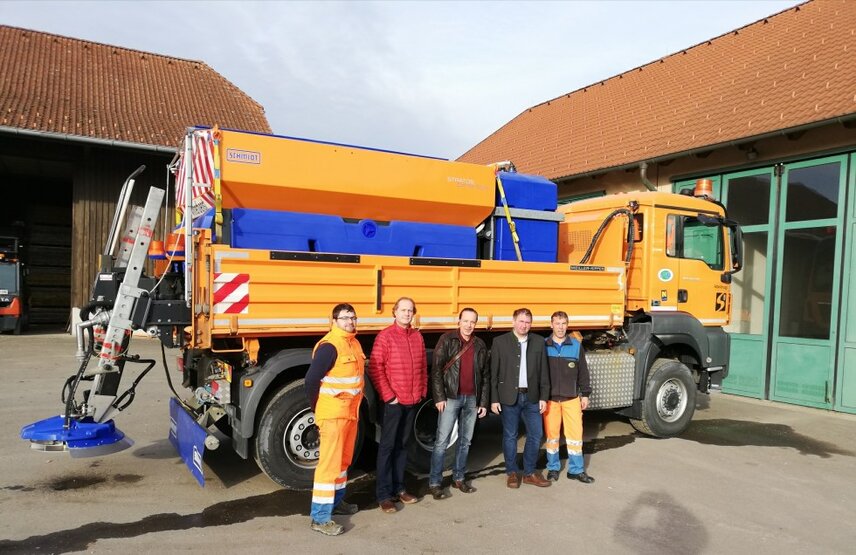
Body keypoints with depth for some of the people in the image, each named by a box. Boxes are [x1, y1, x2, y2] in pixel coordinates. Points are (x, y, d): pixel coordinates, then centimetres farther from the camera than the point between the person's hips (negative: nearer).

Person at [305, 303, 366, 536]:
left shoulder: (354, 343, 10)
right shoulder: (329, 346, -18)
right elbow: (311, 379, -20)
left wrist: (355, 405, 16)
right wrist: (318, 409, -10)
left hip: (351, 412, 9)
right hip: (333, 414, -9)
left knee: (344, 459, 19)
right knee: (329, 462, -6)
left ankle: (336, 501, 34)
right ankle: (320, 517, 0)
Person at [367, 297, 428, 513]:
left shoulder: (417, 336, 9)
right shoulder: (385, 336, -9)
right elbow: (375, 369, -13)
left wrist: (422, 391, 7)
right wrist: (388, 396, -14)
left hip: (413, 401, 6)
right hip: (393, 401, -6)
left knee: (403, 445, 15)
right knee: (387, 446, 1)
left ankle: (399, 488, 26)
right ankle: (384, 495, 8)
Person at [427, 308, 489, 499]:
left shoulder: (480, 345, 9)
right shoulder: (447, 340, -4)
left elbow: (485, 375, 12)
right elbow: (436, 369, -8)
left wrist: (484, 402, 8)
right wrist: (439, 397, -13)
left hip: (472, 399, 5)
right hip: (450, 398, -4)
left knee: (465, 440, 12)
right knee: (442, 441, -2)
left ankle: (459, 478, 26)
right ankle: (434, 483, 6)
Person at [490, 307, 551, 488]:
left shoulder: (539, 342, 5)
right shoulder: (500, 342, -2)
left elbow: (543, 372, 6)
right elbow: (493, 373, -3)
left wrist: (543, 397, 1)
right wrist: (494, 399, -6)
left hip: (531, 397, 3)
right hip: (509, 397, -3)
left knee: (536, 435, 7)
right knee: (510, 436, 6)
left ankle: (529, 473, 23)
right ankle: (512, 473, 21)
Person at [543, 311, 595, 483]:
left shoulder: (576, 345, 1)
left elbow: (583, 372, 7)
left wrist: (585, 394, 6)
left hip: (572, 398, 1)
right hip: (550, 398, -1)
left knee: (575, 433, 2)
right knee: (551, 434, 7)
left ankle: (576, 470, 16)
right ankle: (553, 468, 23)